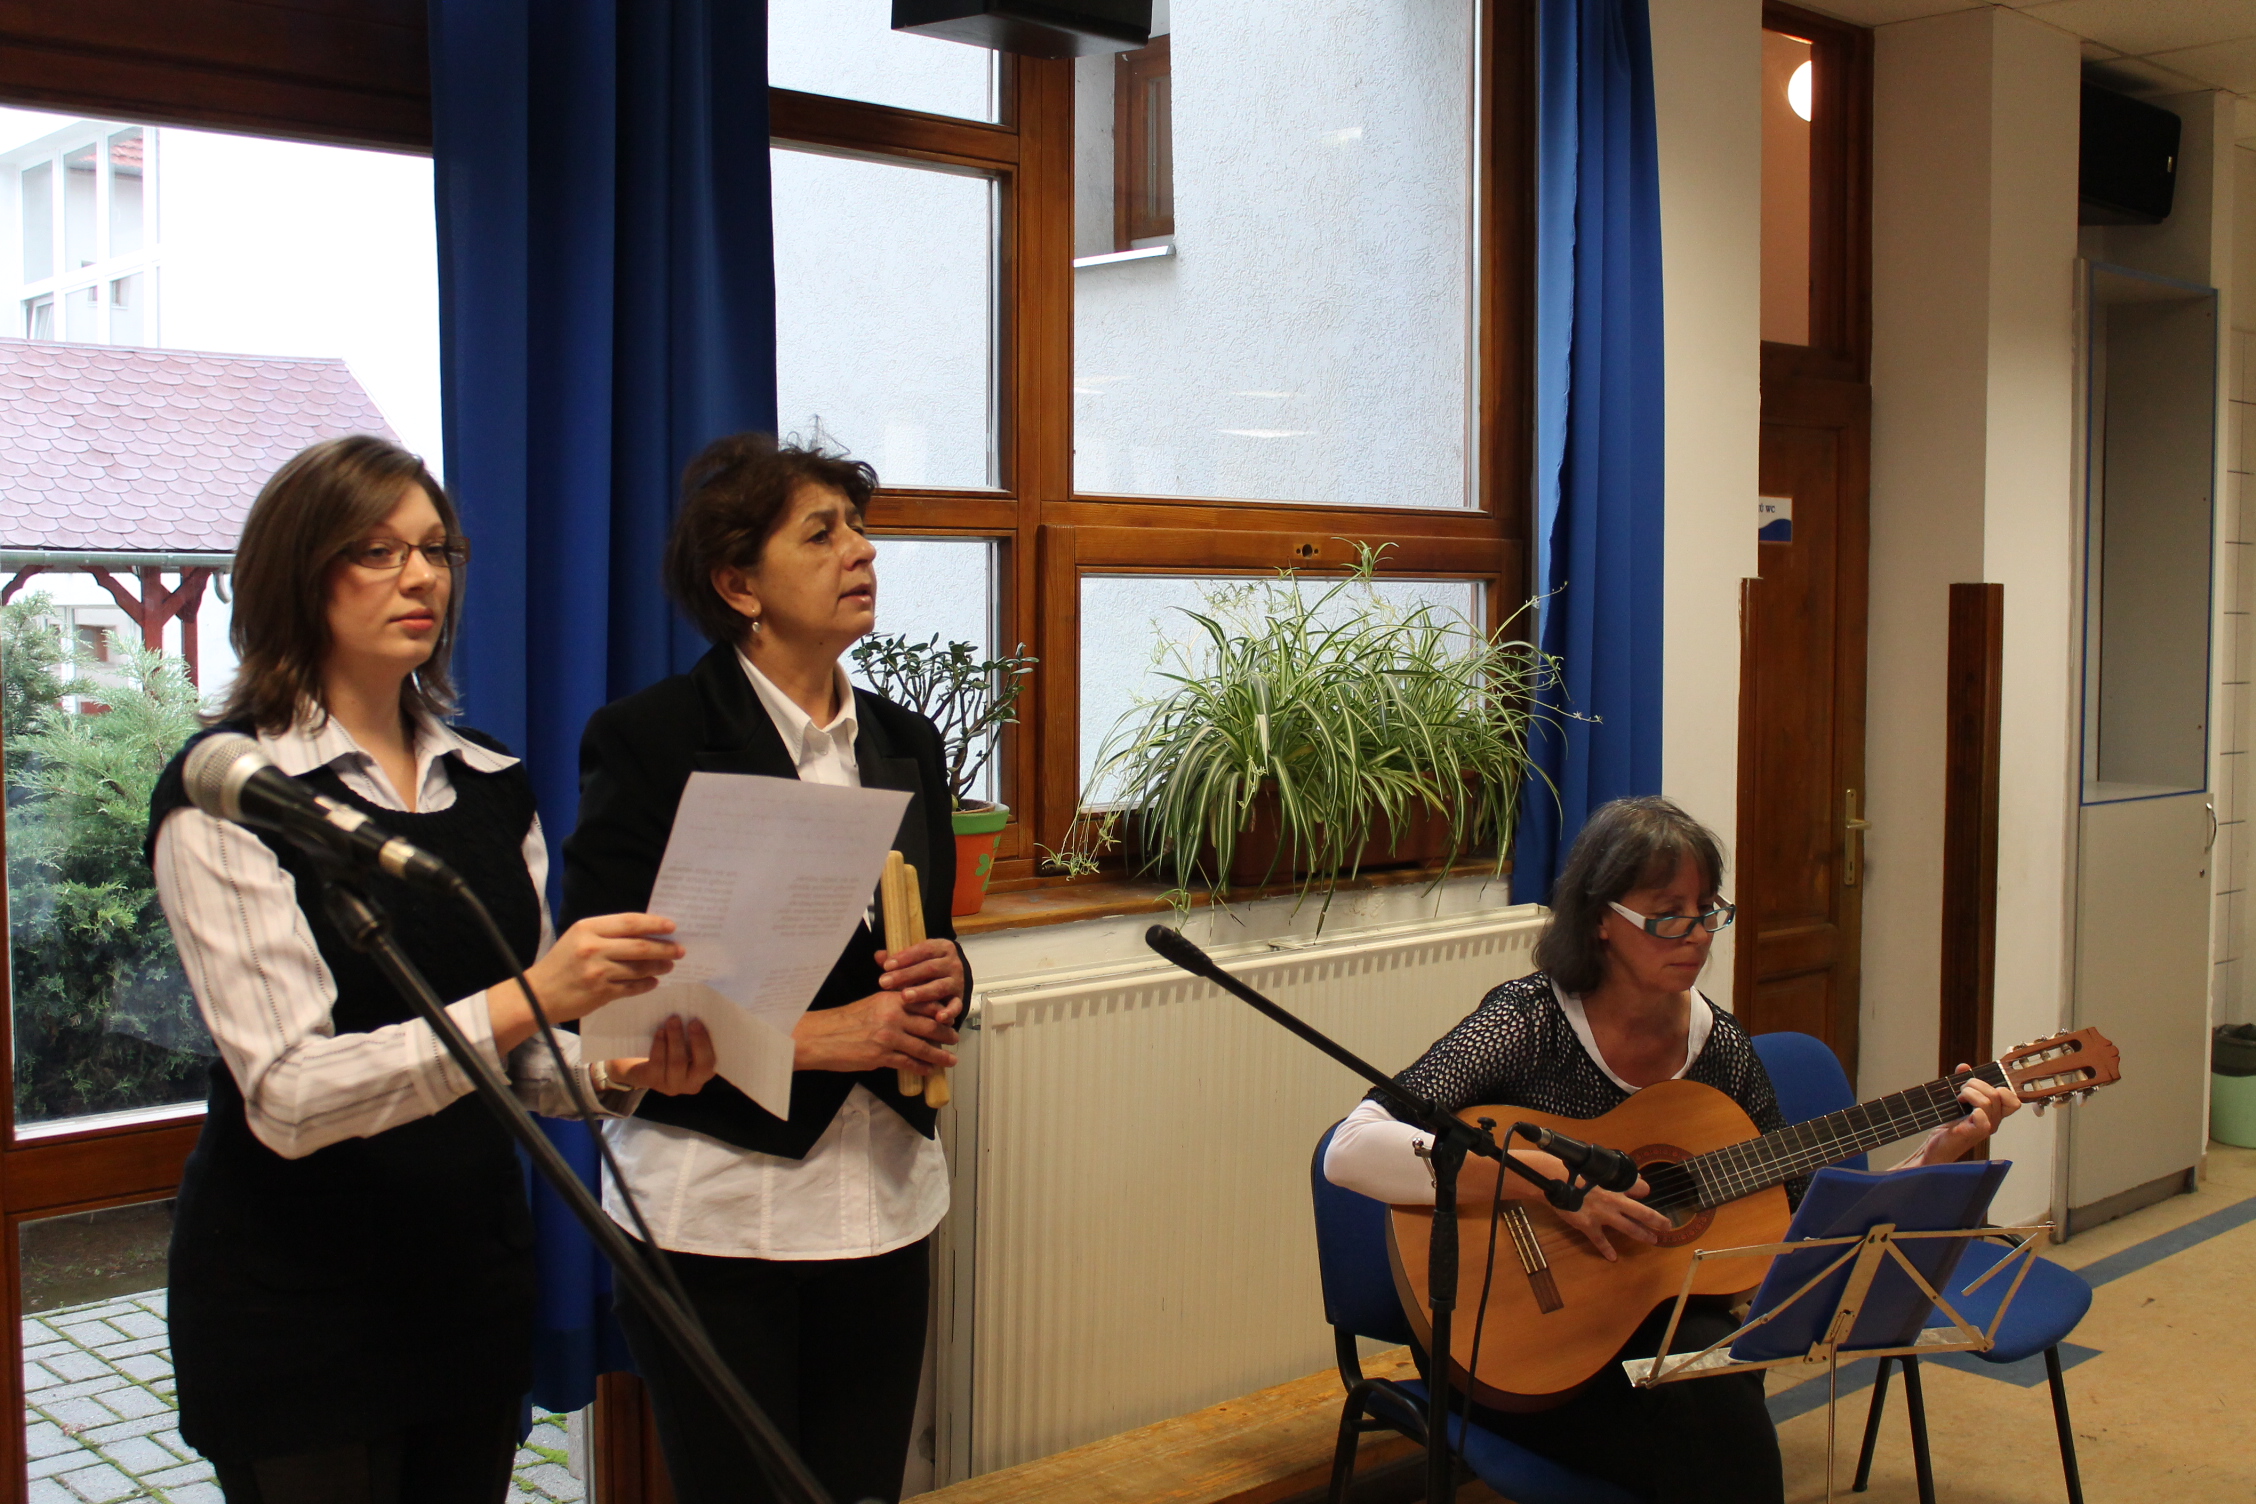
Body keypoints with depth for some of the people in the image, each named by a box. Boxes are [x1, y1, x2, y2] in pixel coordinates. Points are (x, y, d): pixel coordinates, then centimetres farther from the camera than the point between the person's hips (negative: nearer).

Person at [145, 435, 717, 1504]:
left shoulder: (492, 784, 7)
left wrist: (619, 1072, -10)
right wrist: (519, 1002, -32)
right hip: (296, 1300, -5)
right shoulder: (225, 794, -11)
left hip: (473, 1281, 6)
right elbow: (287, 1094, -21)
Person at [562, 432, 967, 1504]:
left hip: (883, 1197, 5)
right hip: (716, 1211, -5)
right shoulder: (649, 738, -7)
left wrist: (944, 980, -5)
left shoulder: (904, 742, 11)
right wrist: (803, 1037, -19)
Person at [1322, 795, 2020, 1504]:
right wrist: (1544, 1178, -29)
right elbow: (1350, 1152, -26)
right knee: (1705, 1393, -32)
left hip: (1664, 1323, 5)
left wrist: (1943, 1151, 1)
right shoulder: (1532, 1019, -14)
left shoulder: (1720, 1045, 3)